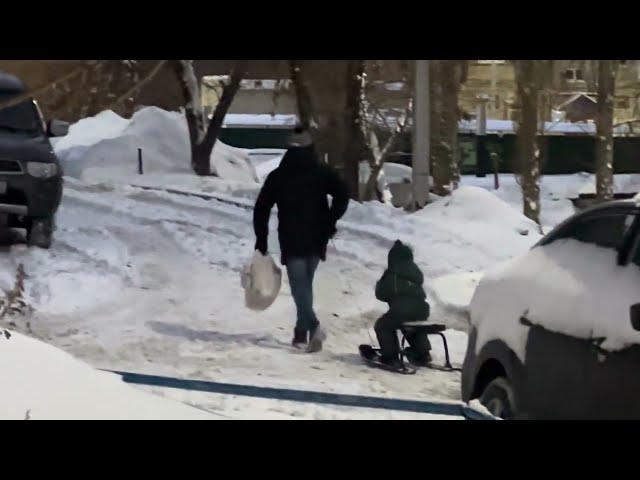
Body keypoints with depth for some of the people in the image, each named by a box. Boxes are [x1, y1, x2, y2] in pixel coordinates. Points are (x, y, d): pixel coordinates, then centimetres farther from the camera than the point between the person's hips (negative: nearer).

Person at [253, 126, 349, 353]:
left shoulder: (277, 176, 4)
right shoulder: (323, 173, 3)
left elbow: (261, 208, 3)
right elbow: (342, 194, -11)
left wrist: (261, 239, 10)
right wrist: (330, 222, -3)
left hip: (291, 242, -2)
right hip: (316, 240, 2)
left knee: (300, 286, -5)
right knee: (305, 284, 14)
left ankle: (313, 326, -28)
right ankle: (301, 333, 15)